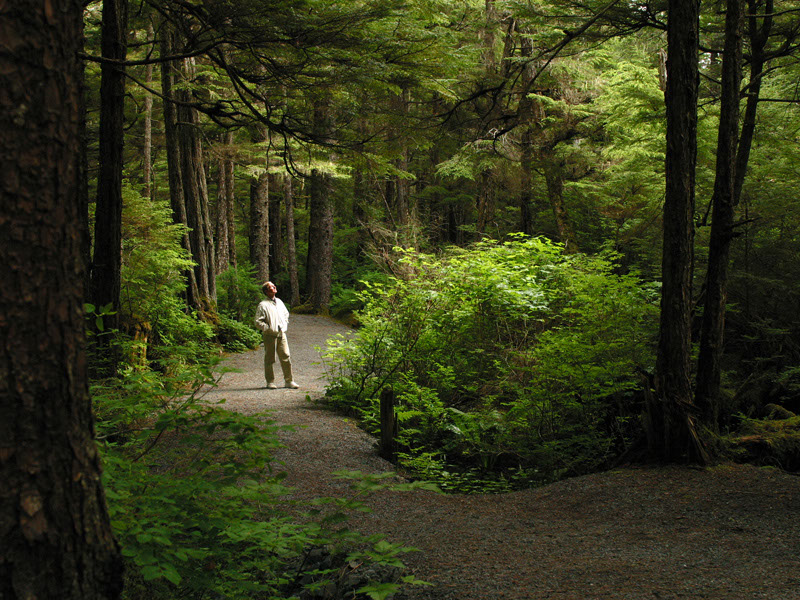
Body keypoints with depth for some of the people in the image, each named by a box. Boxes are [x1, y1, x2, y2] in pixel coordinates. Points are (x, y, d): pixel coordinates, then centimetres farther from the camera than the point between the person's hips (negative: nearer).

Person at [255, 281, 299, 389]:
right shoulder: (263, 305, -6)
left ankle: (289, 381, 9)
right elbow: (258, 322, -8)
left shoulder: (279, 302, 14)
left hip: (281, 334, 5)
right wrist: (269, 328, -13)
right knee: (269, 359, 3)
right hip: (270, 335, -5)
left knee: (286, 357, 2)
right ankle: (270, 382, 12)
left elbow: (286, 314, 31)